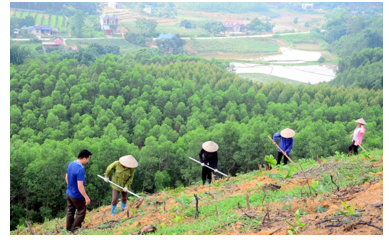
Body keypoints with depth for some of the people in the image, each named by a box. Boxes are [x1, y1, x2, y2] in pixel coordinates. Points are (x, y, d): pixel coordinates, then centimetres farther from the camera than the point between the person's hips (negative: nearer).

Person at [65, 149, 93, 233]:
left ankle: (68, 229, 33)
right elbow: (80, 186, -29)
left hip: (68, 193, 8)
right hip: (77, 196, -8)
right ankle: (75, 229, 20)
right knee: (81, 212, 12)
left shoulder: (70, 164, -4)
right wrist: (86, 197, -20)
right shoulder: (80, 170, -30)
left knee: (70, 211, 20)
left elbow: (66, 177, 11)